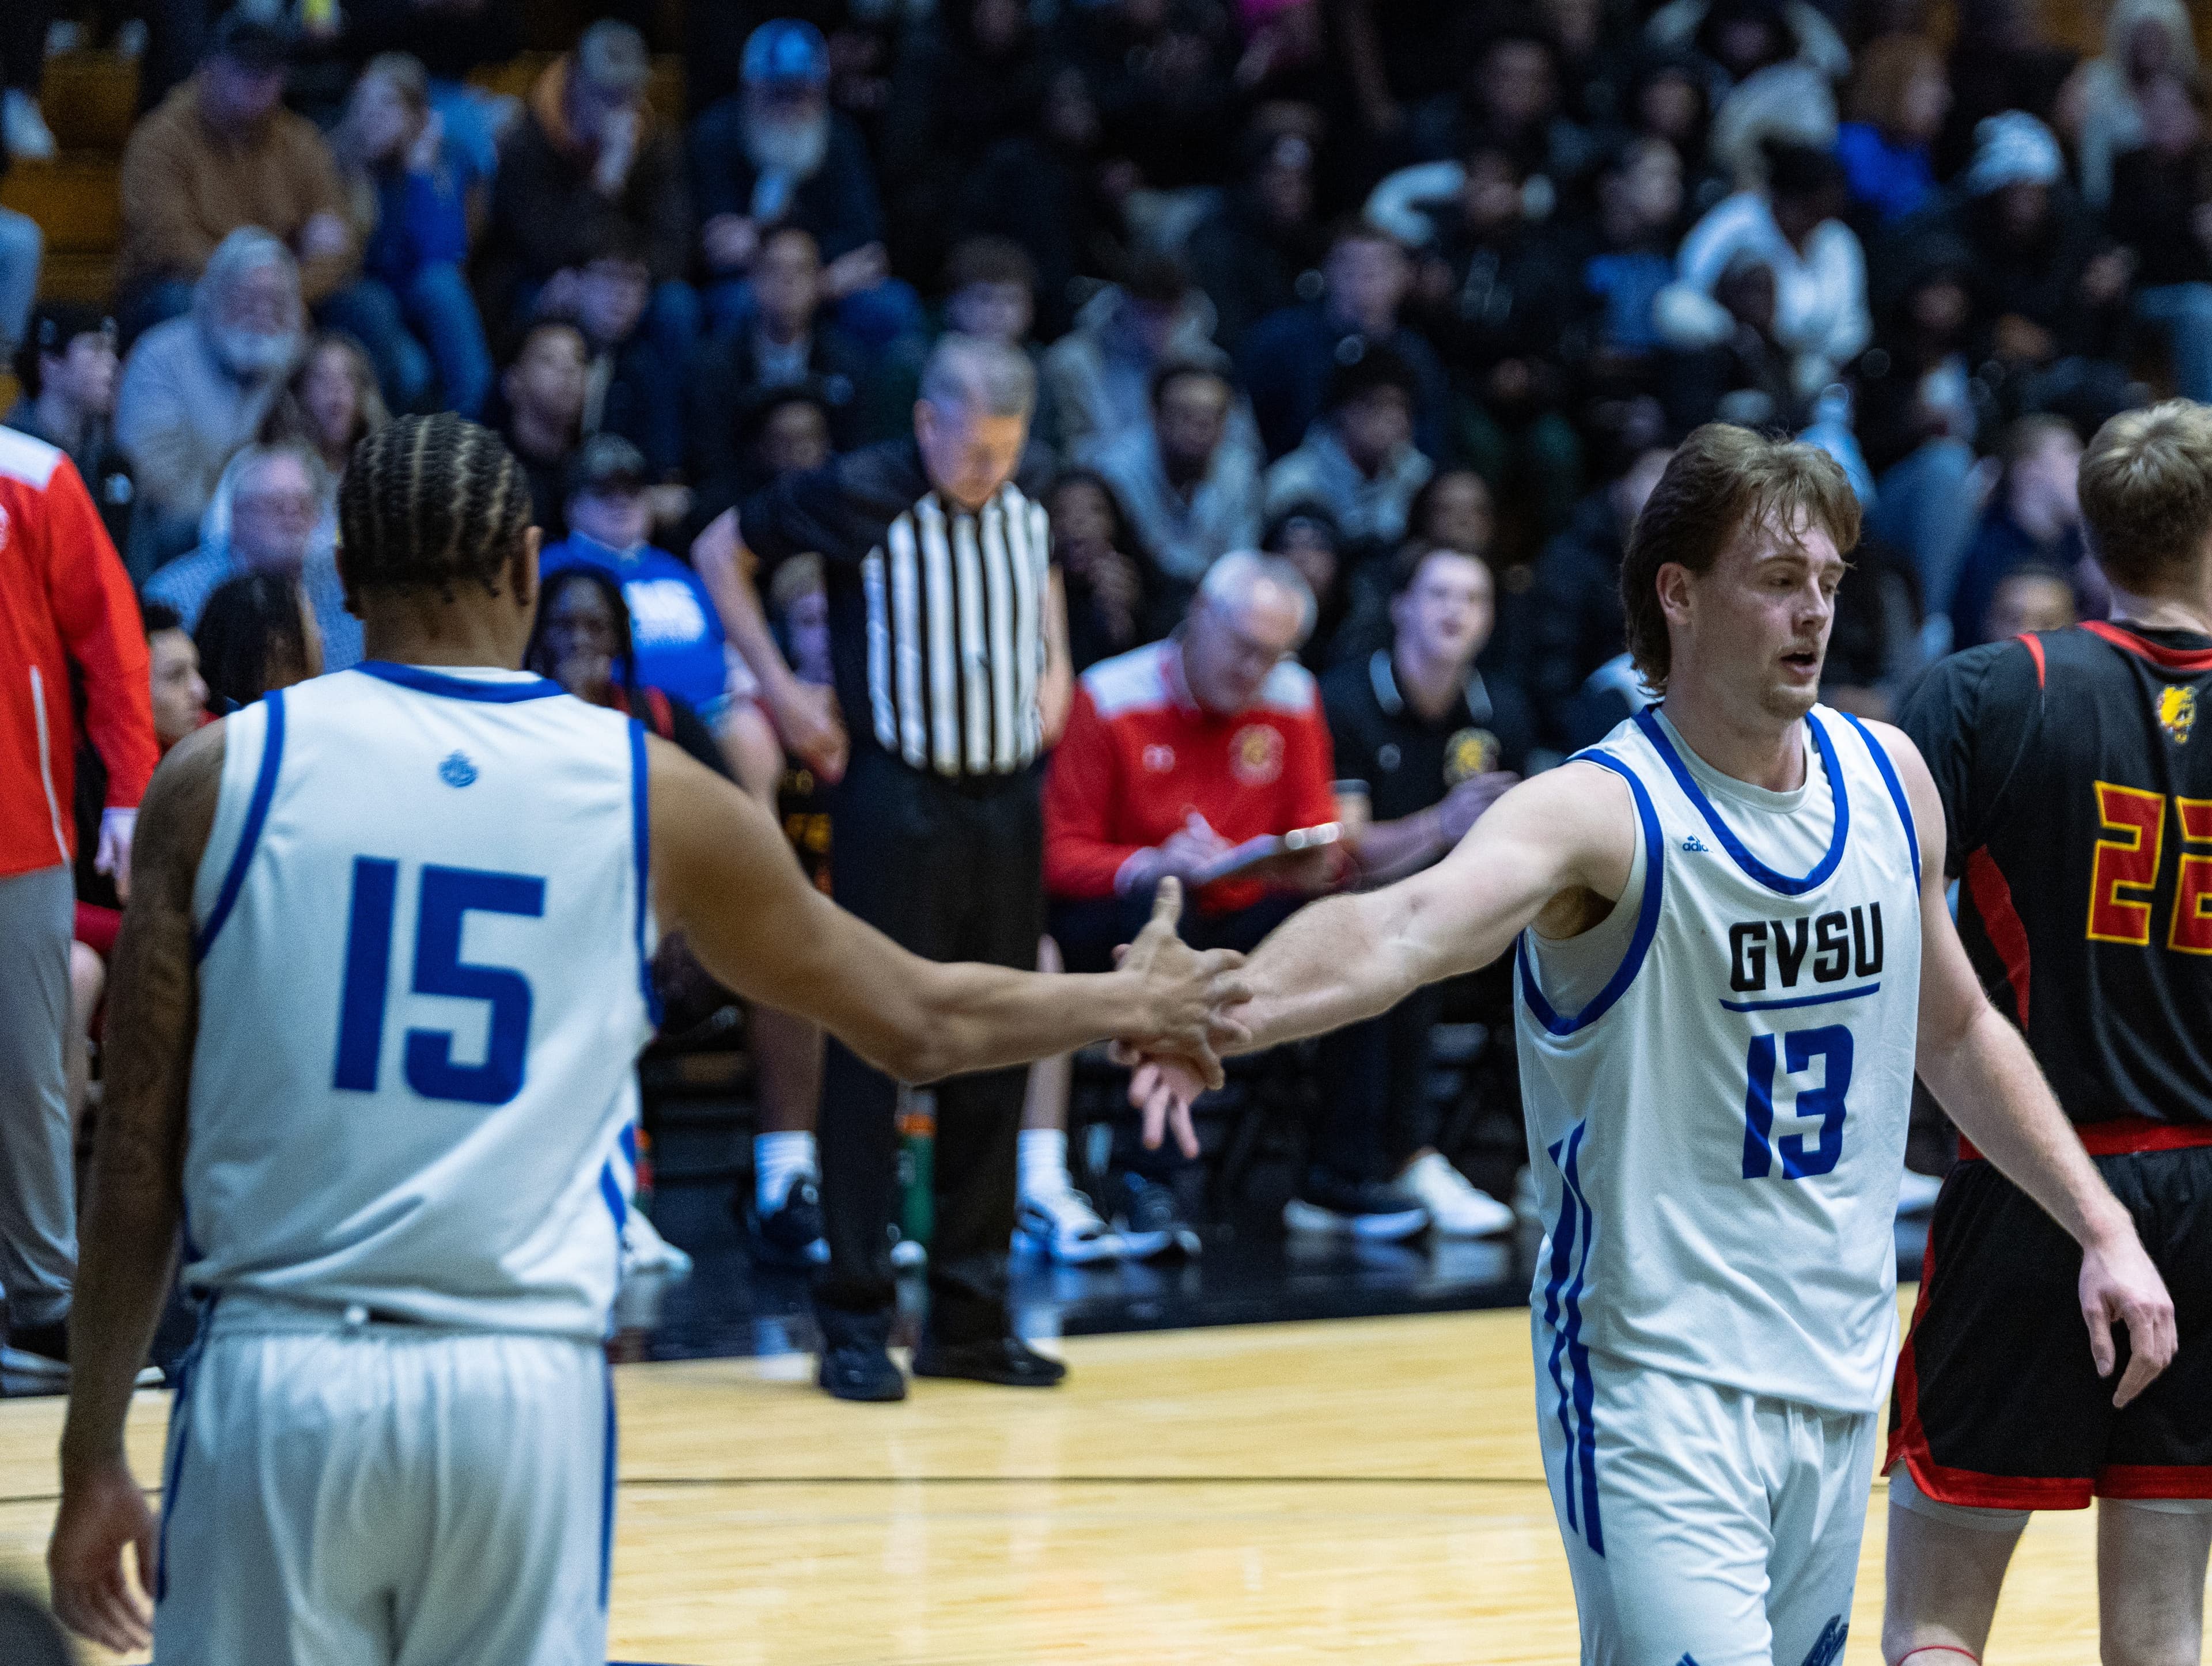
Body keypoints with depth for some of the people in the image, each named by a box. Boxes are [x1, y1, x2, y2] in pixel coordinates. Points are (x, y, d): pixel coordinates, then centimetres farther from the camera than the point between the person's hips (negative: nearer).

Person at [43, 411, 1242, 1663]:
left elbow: (139, 1152, 2)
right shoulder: (647, 791, 5)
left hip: (278, 1382, -1)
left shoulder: (223, 774, 1)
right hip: (527, 1384, 1)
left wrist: (93, 1456, 9)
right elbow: (921, 1023, 17)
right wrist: (1132, 1004, 35)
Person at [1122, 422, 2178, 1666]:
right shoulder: (1606, 813, -15)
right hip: (1656, 1376, -6)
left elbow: (1957, 1035, 21)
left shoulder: (1887, 780, 5)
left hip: (1840, 1374, 6)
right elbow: (1406, 925, -35)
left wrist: (2103, 1227, 17)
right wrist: (1225, 1013, -54)